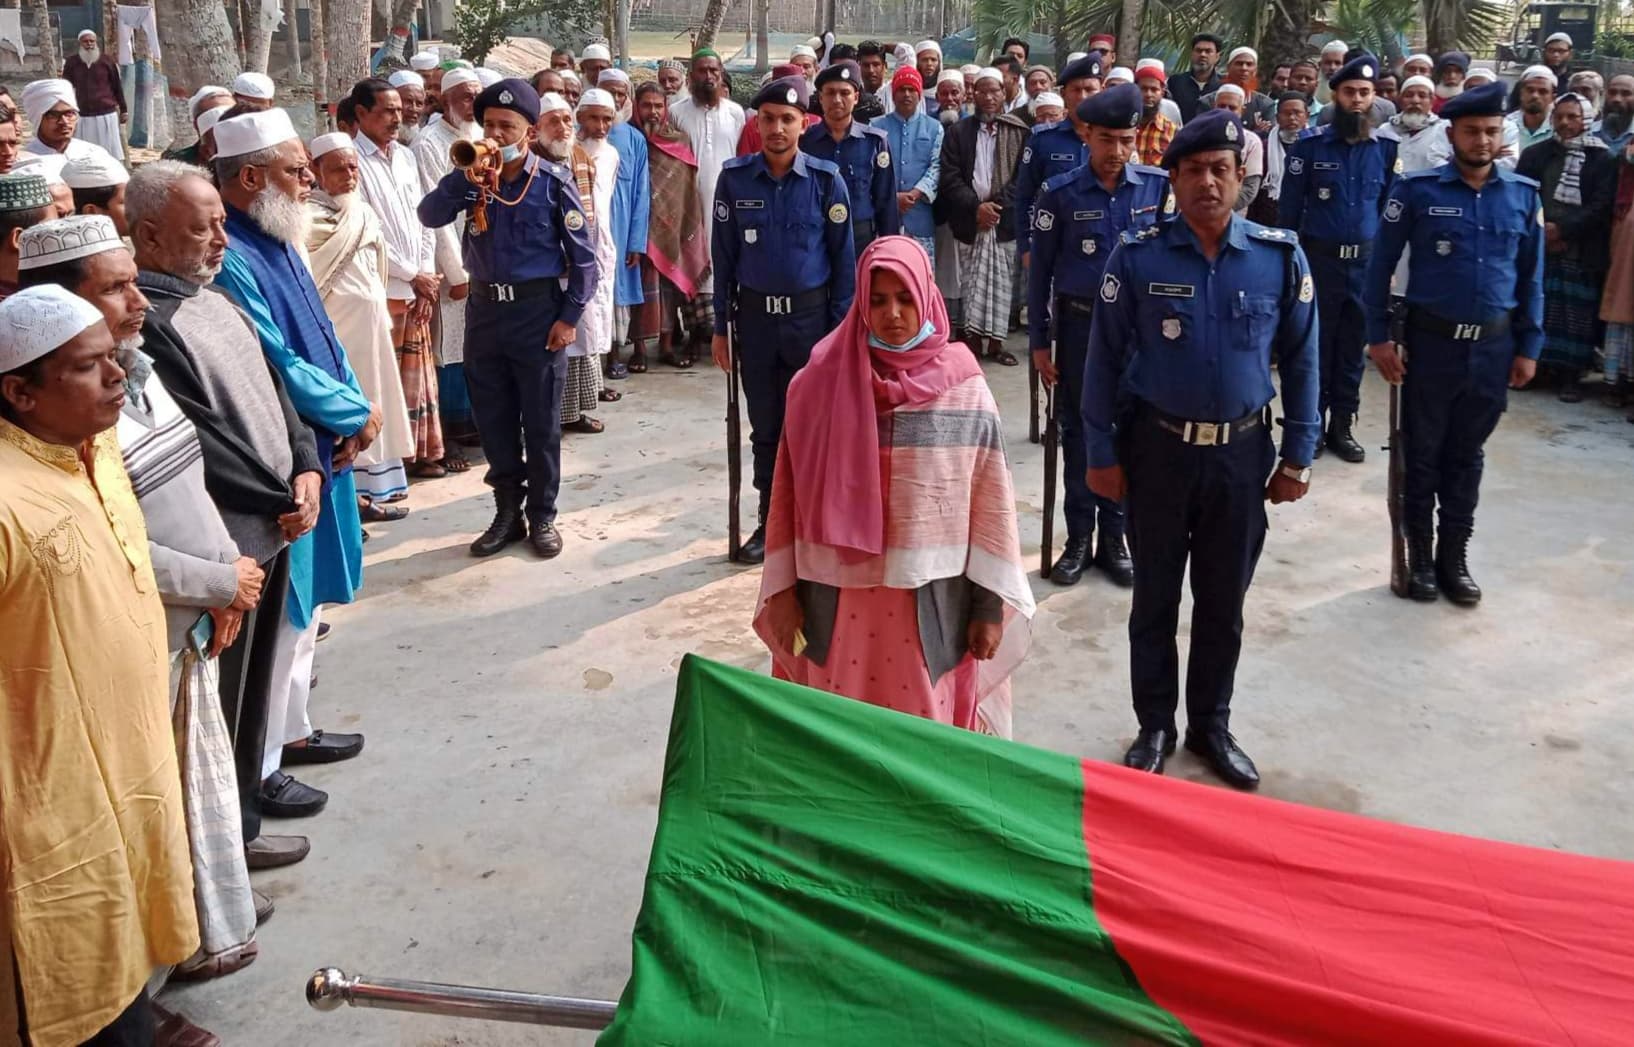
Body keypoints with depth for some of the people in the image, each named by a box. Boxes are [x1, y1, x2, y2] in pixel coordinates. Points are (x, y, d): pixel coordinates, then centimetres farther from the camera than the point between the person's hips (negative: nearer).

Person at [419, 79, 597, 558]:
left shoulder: (553, 180, -7)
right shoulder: (473, 178, 3)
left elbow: (583, 256, -5)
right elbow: (429, 216, -10)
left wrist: (569, 317, -10)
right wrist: (467, 175, -19)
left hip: (537, 309, -4)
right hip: (484, 308, 4)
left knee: (540, 422, 5)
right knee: (493, 419, 11)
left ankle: (541, 516, 19)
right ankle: (507, 511, 24)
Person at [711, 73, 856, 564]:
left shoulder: (826, 180, -6)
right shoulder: (735, 178, -1)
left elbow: (843, 258, -2)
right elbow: (723, 256, 3)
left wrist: (842, 328, -4)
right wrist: (720, 327, 3)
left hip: (810, 315, -2)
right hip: (755, 316, 2)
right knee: (765, 426, 11)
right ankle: (770, 521, 23)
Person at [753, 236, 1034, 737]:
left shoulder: (965, 392, -5)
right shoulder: (820, 383, -4)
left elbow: (990, 506, -2)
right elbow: (789, 493, 1)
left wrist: (990, 606, -2)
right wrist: (782, 589, 0)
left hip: (930, 602, 0)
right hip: (839, 597, 1)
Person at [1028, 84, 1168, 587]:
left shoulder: (1158, 186, -4)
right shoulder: (1060, 193, -7)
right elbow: (1040, 271, -2)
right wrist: (1039, 342, -3)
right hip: (1079, 324, -1)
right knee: (1079, 431, 9)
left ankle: (1113, 536, 22)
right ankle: (1078, 538, 20)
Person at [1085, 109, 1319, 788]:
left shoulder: (1280, 257, -4)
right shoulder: (1137, 258, -9)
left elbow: (1300, 361, 3)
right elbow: (1105, 361, -3)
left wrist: (1297, 457, 2)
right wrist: (1102, 454, -3)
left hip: (1242, 452, 2)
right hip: (1158, 448, -1)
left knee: (1224, 601, 14)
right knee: (1155, 597, 12)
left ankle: (1211, 724, 32)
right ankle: (1155, 727, 29)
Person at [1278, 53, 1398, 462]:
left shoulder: (1386, 148, 4)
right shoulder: (1310, 145, -4)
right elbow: (1289, 209, -2)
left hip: (1366, 262, 3)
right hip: (1318, 259, -2)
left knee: (1352, 347, 10)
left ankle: (1342, 426, 20)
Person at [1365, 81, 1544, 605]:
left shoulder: (1523, 194, 2)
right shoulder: (1417, 189, -7)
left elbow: (1531, 276, 8)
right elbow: (1381, 264, -3)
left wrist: (1529, 346, 6)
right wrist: (1379, 336, -7)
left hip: (1493, 346, 3)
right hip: (1431, 341, -3)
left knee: (1467, 454, 13)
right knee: (1423, 452, 7)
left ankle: (1454, 557, 24)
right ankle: (1420, 555, 21)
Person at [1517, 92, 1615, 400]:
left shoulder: (1602, 159, 3)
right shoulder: (1535, 155, 8)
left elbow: (1601, 207, -5)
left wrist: (1562, 229, -14)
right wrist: (1540, 232, -9)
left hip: (1581, 253, -2)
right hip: (1538, 248, 2)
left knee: (1577, 312, -1)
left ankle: (1570, 374, 5)